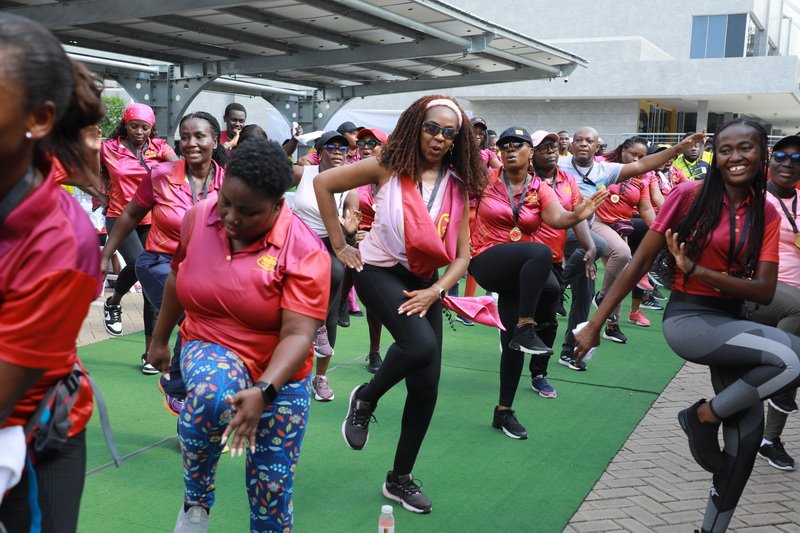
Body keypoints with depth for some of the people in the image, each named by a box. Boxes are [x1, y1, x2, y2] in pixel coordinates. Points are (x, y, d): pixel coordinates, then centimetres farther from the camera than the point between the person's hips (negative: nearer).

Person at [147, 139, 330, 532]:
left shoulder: (304, 251, -20)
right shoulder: (197, 218, -9)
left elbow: (298, 335, -25)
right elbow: (177, 277, 9)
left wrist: (263, 392, -40)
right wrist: (159, 339, 20)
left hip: (280, 374, -1)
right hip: (210, 349, 1)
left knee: (272, 490, 4)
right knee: (212, 391, -36)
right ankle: (196, 497, -9)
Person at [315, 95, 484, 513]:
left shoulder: (457, 186, 2)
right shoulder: (388, 167, -8)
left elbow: (461, 254, 2)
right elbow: (324, 183, -6)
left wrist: (435, 291, -14)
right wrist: (339, 245, -6)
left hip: (425, 283, 5)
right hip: (380, 271, -5)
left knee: (426, 388, 3)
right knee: (420, 345, -33)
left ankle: (400, 478, 23)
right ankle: (365, 399, -1)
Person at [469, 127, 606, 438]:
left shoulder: (540, 189, 2)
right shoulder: (487, 180, -1)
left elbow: (557, 218, -16)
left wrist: (576, 215, -37)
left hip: (522, 271, 4)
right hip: (487, 262, -4)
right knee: (540, 252, -33)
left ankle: (504, 411, 15)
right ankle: (525, 327, -25)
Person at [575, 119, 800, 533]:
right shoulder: (690, 195, -9)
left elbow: (764, 291, -8)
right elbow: (640, 262, -9)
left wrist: (696, 270, -24)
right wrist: (595, 324, -11)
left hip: (733, 321, 5)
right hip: (688, 318, -5)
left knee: (748, 428, 1)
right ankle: (701, 416, -4)